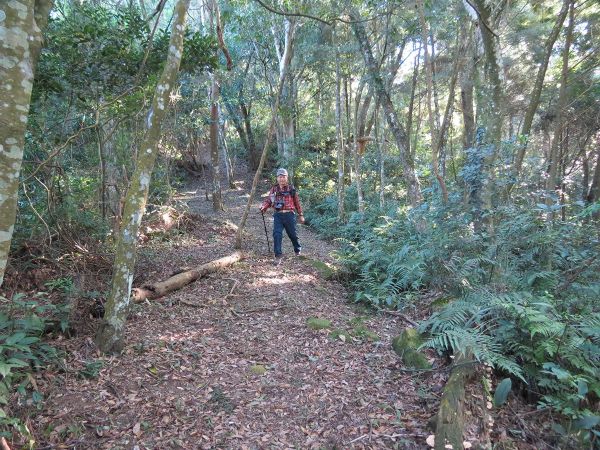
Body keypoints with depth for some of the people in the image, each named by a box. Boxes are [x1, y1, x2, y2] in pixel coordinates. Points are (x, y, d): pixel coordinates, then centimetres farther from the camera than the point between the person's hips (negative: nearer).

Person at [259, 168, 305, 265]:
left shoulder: (291, 189, 4)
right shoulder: (274, 189, 8)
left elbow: (297, 202, 9)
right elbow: (268, 200, 1)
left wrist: (301, 215, 12)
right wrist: (263, 206, -21)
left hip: (289, 214, -1)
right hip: (278, 215, 1)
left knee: (292, 234, 12)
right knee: (277, 234, -14)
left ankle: (298, 250, 41)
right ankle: (278, 256, -9)